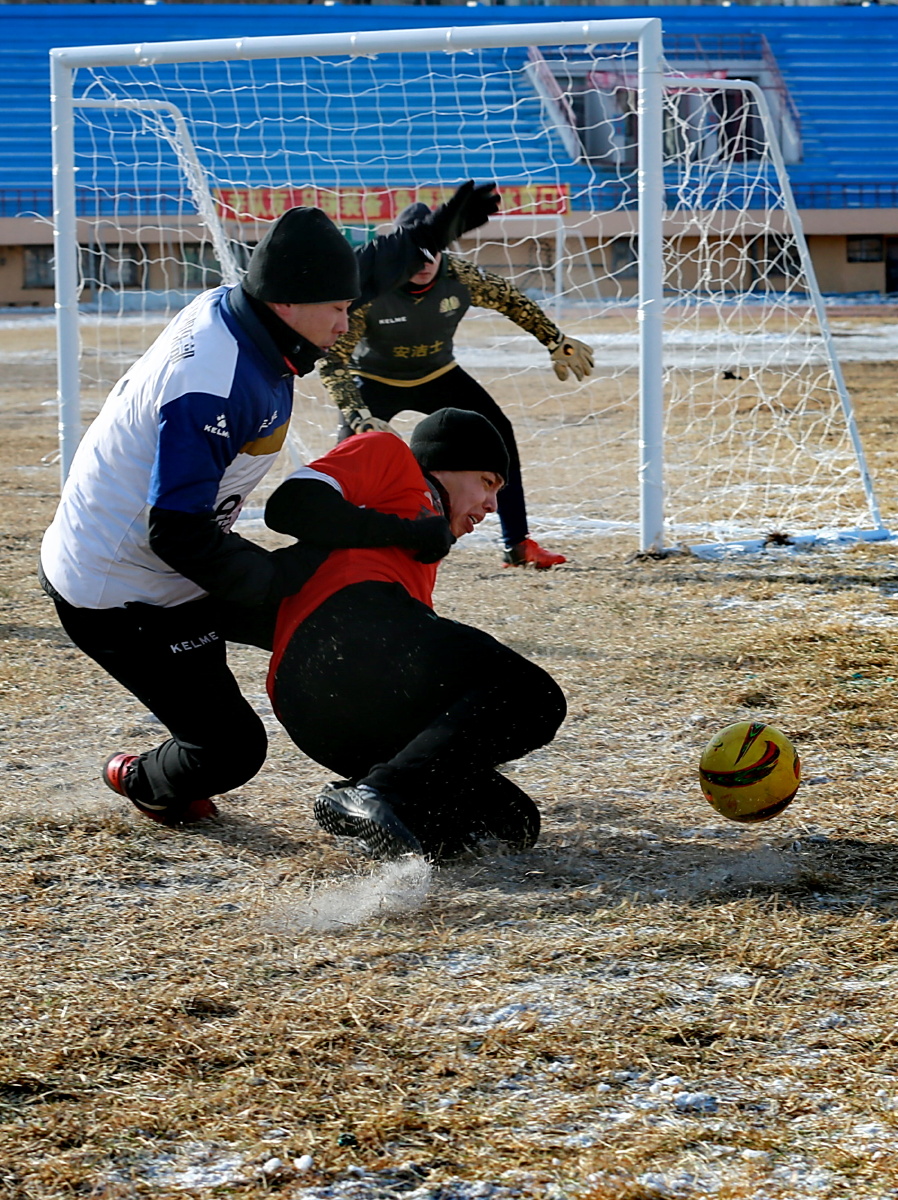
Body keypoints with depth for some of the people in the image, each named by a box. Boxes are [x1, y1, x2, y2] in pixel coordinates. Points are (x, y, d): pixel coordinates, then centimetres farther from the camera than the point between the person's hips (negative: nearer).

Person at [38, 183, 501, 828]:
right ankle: (144, 782, 29)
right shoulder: (210, 389, -33)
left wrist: (432, 234, 20)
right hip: (120, 598, -10)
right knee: (231, 748, -3)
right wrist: (280, 573, -22)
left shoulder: (232, 308, -4)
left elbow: (360, 274, 17)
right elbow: (179, 534, -30)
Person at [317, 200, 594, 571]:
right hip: (375, 380, -4)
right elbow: (332, 359, -31)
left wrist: (556, 342, 1)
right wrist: (358, 417, -43)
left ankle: (519, 545, 5)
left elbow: (510, 301, -2)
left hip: (438, 375, 4)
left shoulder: (460, 276, -23)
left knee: (497, 433, -5)